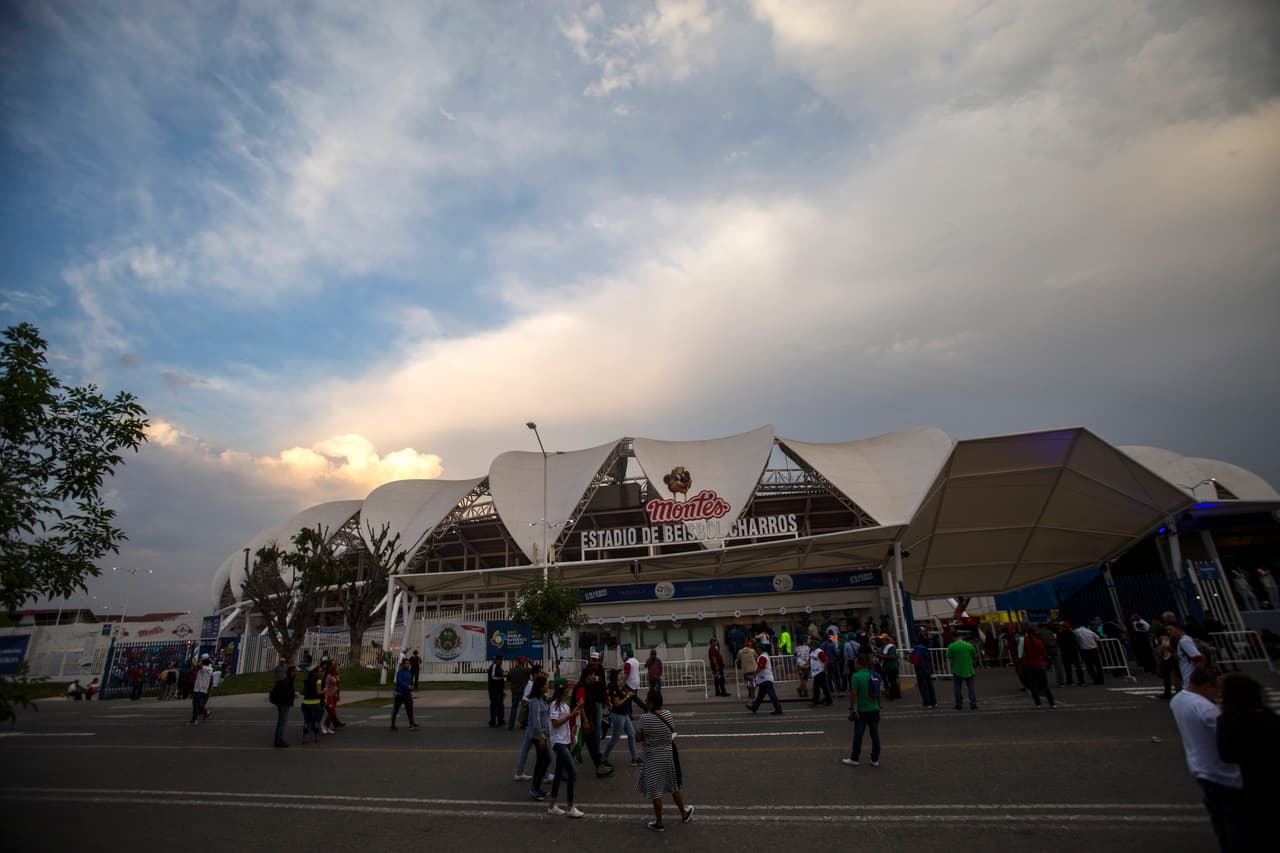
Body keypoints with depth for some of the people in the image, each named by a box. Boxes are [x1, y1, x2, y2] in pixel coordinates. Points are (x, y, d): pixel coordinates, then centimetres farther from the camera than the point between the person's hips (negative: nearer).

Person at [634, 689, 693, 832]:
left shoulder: (645, 718, -21)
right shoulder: (668, 714, -6)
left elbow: (638, 738, -14)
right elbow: (672, 731, 7)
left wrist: (648, 736, 2)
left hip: (653, 758, -5)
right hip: (669, 755, 5)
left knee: (655, 791, 9)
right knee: (674, 787, 22)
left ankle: (658, 823, 20)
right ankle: (684, 814, 36)